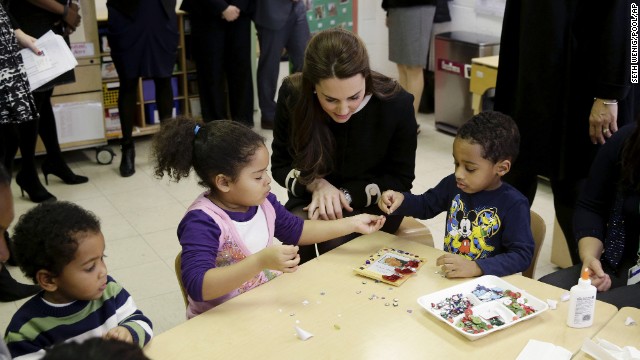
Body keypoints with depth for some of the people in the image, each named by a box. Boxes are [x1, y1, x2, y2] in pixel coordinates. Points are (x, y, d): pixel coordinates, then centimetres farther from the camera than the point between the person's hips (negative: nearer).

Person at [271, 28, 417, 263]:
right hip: (312, 200, 1)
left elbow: (400, 180, -8)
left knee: (335, 239, -30)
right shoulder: (293, 95, -17)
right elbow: (280, 165, -2)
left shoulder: (396, 103, -20)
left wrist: (345, 195, -20)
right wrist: (317, 184, -22)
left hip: (370, 204, -1)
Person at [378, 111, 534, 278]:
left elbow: (522, 255, -17)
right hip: (448, 275, 2)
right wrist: (401, 199, -5)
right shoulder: (453, 184, 0)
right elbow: (427, 205, 16)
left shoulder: (513, 205, -14)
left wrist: (475, 267, -29)